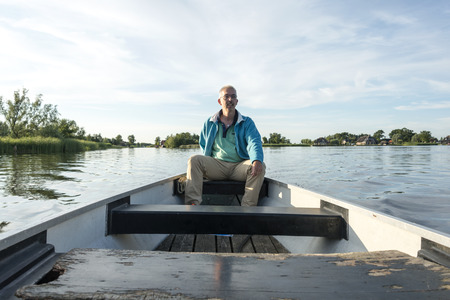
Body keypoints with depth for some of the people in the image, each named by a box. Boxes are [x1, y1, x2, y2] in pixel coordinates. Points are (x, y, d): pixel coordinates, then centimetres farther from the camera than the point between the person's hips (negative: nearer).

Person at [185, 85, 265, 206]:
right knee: (194, 159, -24)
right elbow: (203, 146, 23)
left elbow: (254, 142, -7)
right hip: (216, 166, 1)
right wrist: (206, 165, 2)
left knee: (260, 167, -30)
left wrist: (257, 160, -31)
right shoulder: (209, 123, 16)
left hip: (239, 166, -1)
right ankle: (192, 203, -32)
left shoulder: (247, 122, 9)